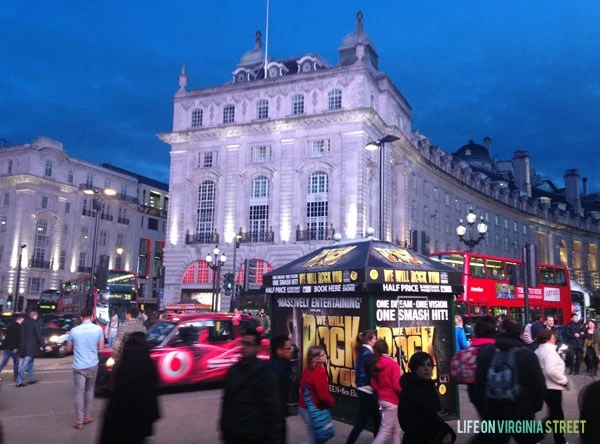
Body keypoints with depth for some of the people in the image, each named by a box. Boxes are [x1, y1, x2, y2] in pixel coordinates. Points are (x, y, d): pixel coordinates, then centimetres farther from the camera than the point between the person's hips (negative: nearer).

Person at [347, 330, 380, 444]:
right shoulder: (368, 353, -16)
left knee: (376, 419, 18)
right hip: (367, 391, -9)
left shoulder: (362, 352, 12)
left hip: (362, 389, 9)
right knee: (361, 422, -3)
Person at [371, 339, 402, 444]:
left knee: (397, 430, 19)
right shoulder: (393, 364, -15)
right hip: (392, 400, -7)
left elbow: (374, 384, 4)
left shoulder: (375, 364, 3)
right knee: (385, 431, -3)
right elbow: (397, 385, -17)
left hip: (382, 399, 7)